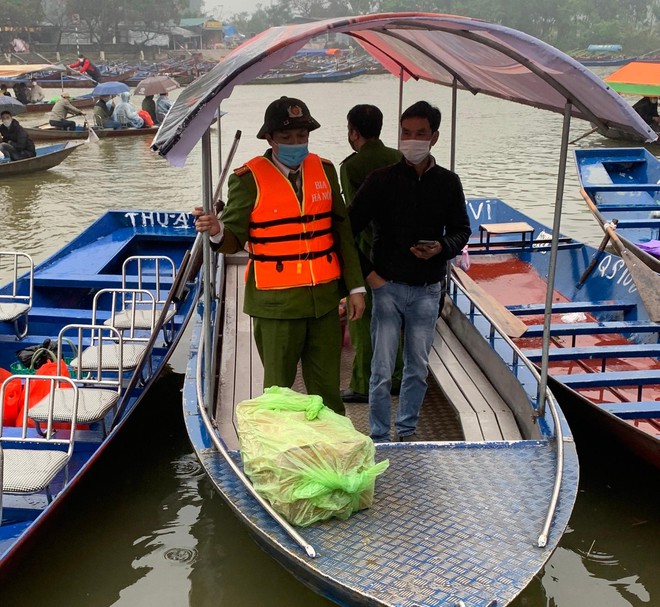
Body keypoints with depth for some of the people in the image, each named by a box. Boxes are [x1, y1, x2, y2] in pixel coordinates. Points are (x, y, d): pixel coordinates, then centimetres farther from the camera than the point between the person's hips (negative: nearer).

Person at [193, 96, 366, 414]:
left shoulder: (324, 170, 6)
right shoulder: (249, 178, -7)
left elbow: (341, 230, 11)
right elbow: (235, 238, -5)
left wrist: (355, 286, 10)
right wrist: (218, 232, -30)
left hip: (325, 298, 4)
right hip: (276, 302, -4)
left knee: (327, 389, 13)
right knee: (279, 390, 7)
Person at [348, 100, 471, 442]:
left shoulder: (448, 183, 3)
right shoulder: (382, 179, -4)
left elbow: (461, 230, 12)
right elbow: (349, 229, -2)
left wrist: (442, 247, -9)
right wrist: (367, 272, -7)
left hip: (427, 289, 2)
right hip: (387, 286, -2)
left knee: (418, 369, 12)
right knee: (382, 371, 0)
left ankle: (407, 431, 31)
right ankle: (380, 438, 15)